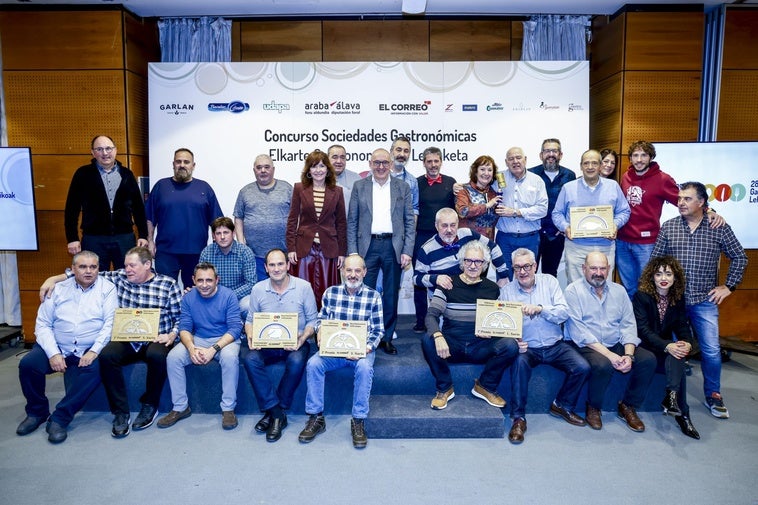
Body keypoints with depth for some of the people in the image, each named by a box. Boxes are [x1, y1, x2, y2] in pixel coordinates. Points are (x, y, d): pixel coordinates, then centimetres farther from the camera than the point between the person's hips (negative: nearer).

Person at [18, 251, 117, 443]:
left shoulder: (107, 288, 1)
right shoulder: (58, 288, 9)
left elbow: (110, 323, -7)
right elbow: (43, 324, 4)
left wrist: (94, 351, -19)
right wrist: (53, 353, -10)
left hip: (88, 350, -3)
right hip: (57, 347, 3)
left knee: (95, 369, -31)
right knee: (27, 364, -20)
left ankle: (59, 418, -16)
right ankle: (37, 412, 7)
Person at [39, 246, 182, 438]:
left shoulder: (168, 285, -1)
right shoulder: (119, 278, 8)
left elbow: (181, 318, -1)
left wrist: (171, 335, -16)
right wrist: (54, 278, 1)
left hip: (156, 340, -3)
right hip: (126, 341, 3)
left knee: (157, 355, -35)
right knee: (106, 355, -27)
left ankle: (150, 406, -8)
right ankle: (120, 412, -13)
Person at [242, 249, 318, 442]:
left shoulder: (304, 287, -2)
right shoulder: (258, 289, 5)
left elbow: (313, 320, 0)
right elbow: (250, 320, 10)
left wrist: (302, 338, -18)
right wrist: (251, 337, -12)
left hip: (295, 344, -2)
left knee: (296, 361, -35)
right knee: (249, 357, -29)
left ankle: (272, 411, -13)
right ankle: (277, 413, -20)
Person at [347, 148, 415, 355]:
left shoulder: (403, 187, 7)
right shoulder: (359, 187, 6)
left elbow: (409, 222, 6)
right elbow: (352, 221, 5)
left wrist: (407, 251, -3)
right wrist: (352, 252, -2)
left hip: (393, 246, 1)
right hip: (368, 246, 0)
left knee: (391, 296, 8)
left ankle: (387, 338, 21)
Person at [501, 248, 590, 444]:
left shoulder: (549, 281, 3)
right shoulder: (507, 291, 1)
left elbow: (564, 313, -7)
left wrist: (540, 308, -25)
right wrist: (512, 341, -23)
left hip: (555, 345, 2)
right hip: (526, 347, -2)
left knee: (582, 367, -19)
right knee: (519, 362, -34)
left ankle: (562, 406, 10)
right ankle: (518, 418, -19)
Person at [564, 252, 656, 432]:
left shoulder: (618, 290, 11)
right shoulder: (573, 290, -6)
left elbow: (628, 325, 6)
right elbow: (578, 331, -15)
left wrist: (628, 354, -11)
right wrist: (608, 354, -21)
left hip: (616, 345, 6)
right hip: (587, 347, -5)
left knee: (648, 359, -17)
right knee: (602, 364, -34)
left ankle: (628, 406, 4)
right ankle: (593, 408, -4)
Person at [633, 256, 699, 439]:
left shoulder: (678, 298, 6)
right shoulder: (641, 296, -11)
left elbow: (682, 325, 2)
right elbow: (643, 329, -18)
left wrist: (687, 343, -22)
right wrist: (667, 346, -32)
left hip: (668, 344, 4)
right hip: (645, 345, -4)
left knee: (676, 358, -31)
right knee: (676, 362, -30)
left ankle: (671, 397, -35)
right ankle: (682, 413, -30)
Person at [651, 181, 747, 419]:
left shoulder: (720, 228, 0)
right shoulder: (668, 227, 2)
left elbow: (739, 257, 9)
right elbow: (654, 261, 5)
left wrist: (729, 286, 3)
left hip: (705, 301, 0)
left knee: (711, 350, 0)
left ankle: (713, 395, 21)